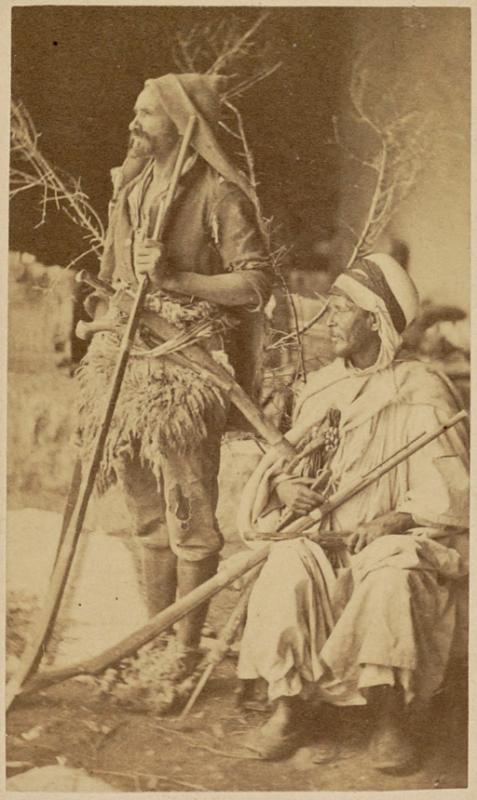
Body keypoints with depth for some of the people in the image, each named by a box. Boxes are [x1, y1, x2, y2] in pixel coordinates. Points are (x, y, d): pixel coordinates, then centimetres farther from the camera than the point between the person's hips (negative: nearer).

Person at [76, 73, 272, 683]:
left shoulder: (218, 193, -7)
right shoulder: (130, 186, 16)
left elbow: (257, 283, -12)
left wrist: (176, 279, -18)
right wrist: (104, 303, 13)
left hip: (187, 365, -7)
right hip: (125, 359, 7)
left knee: (189, 513, -2)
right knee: (147, 514, 13)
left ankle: (185, 650, 10)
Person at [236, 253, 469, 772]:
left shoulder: (420, 392, -3)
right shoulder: (320, 387, 14)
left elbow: (448, 493, -9)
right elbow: (285, 460, 19)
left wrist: (391, 522, -24)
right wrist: (284, 484, -5)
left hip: (394, 541, -4)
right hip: (319, 539, 4)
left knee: (392, 578, -36)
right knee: (289, 568, -28)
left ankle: (389, 724, -21)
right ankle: (288, 709, -18)